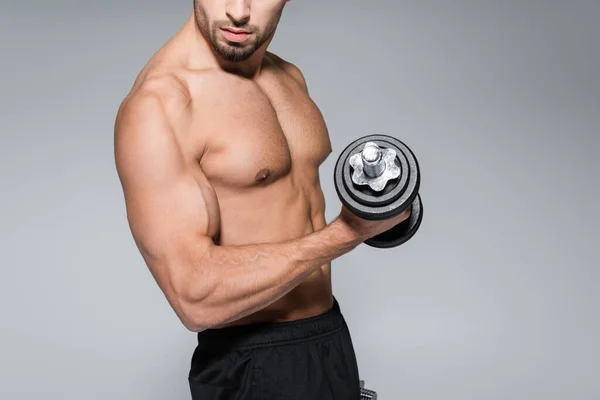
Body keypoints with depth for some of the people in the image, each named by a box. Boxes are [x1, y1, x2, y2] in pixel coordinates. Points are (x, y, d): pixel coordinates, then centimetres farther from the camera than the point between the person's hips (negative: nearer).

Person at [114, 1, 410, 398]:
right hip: (251, 364, -7)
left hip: (334, 334, 8)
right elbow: (197, 296, -28)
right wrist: (344, 234, -25)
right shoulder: (156, 106, -21)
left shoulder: (291, 77, 3)